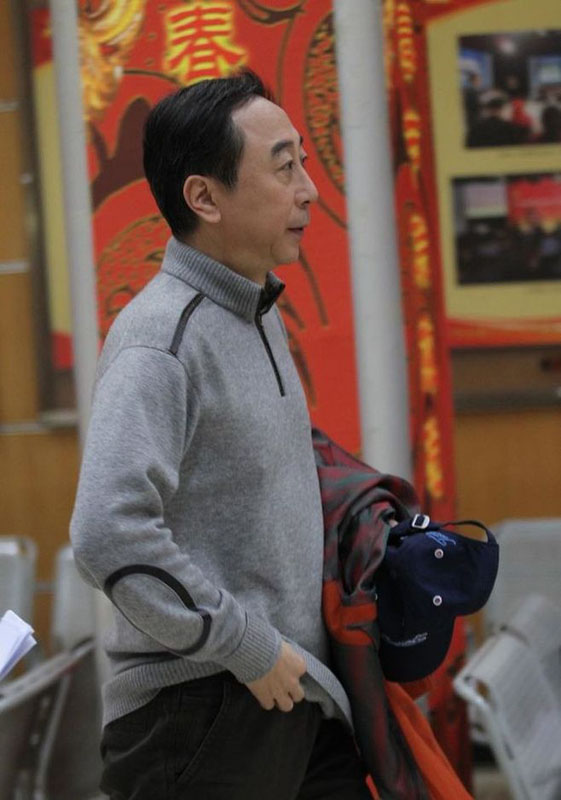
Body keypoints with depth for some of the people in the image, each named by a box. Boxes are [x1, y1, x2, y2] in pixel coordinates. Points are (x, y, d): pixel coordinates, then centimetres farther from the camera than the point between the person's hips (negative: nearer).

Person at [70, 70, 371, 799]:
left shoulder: (260, 314, 12)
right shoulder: (162, 337, -17)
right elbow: (109, 537, -28)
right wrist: (249, 649, -20)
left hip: (293, 694, 9)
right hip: (203, 712, -9)